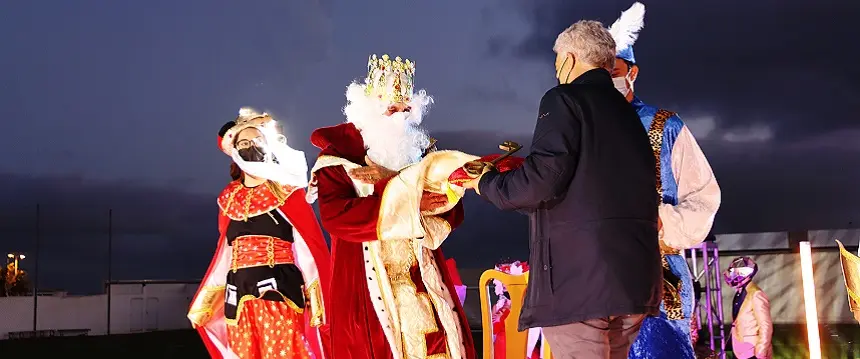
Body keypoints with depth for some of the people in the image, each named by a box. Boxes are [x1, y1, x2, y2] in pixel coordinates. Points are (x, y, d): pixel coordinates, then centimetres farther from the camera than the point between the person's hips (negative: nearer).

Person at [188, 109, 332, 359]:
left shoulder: (287, 192, 2)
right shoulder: (229, 199, 16)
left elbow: (313, 251, -4)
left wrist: (317, 303, -12)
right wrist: (204, 304, 21)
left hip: (280, 291, -5)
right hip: (239, 297, 5)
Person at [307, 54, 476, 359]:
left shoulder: (419, 151, 14)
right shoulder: (339, 154, -1)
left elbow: (452, 213, 7)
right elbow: (334, 215, -17)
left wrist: (435, 201, -15)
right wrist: (403, 203, -21)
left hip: (423, 277, 4)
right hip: (369, 280, -4)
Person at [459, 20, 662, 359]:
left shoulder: (564, 100, -4)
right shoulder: (627, 111, 19)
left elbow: (544, 179, -16)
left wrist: (488, 183, 2)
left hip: (579, 273, -8)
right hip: (635, 274, 8)